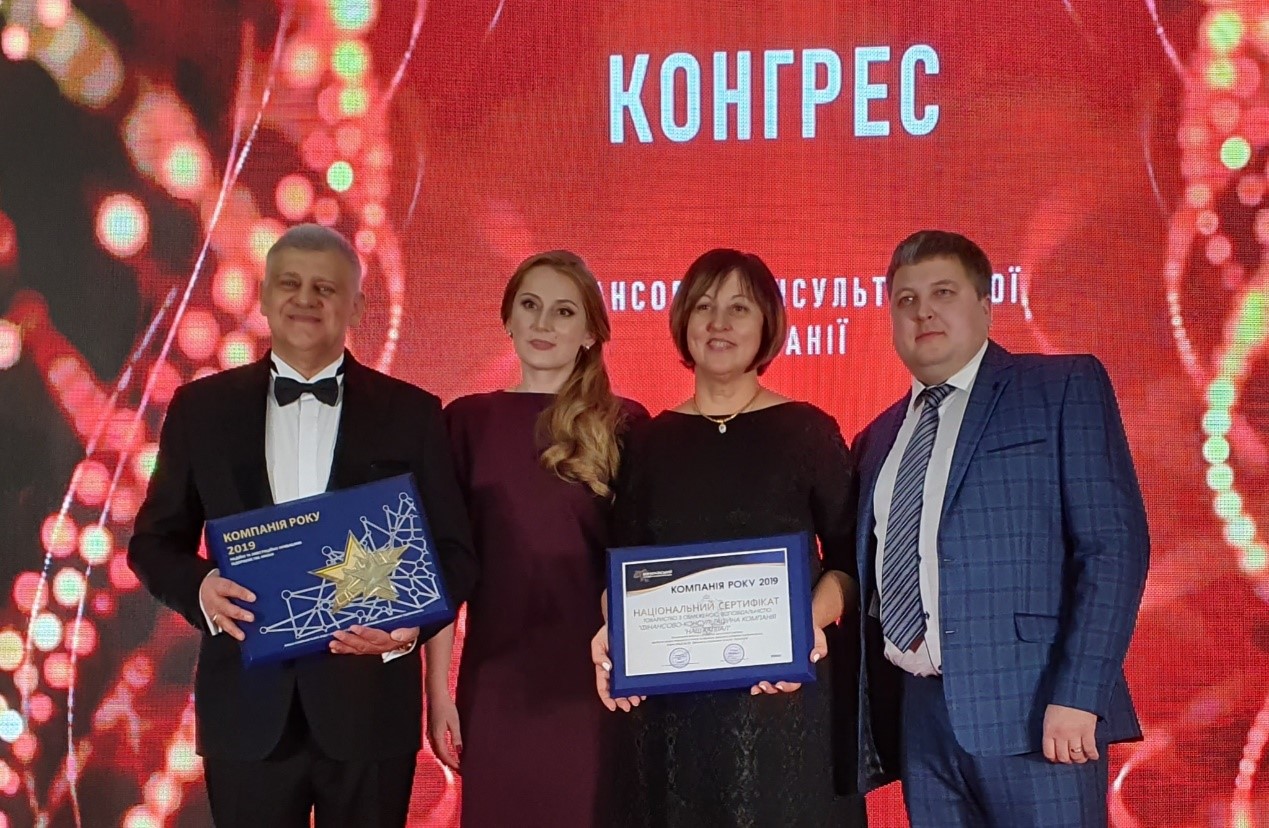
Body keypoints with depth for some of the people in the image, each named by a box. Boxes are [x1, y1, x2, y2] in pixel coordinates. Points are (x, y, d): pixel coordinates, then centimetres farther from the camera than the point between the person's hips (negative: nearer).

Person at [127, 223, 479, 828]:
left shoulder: (411, 413, 2)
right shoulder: (202, 408, 5)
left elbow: (452, 552, 2)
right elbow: (154, 542, 9)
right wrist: (199, 587, -12)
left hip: (370, 703, -1)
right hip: (247, 707, 1)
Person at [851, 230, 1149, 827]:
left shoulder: (1064, 388, 2)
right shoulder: (879, 439, 18)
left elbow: (1114, 543, -7)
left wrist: (1076, 695, -16)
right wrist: (867, 720, 7)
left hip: (1031, 708, -5)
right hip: (920, 717, 5)